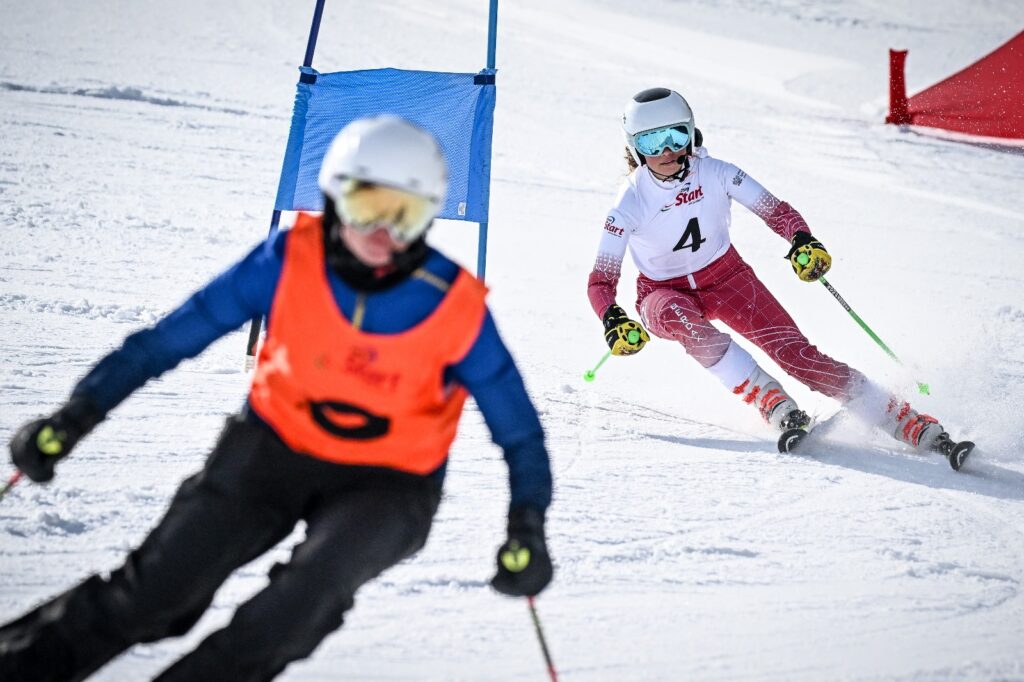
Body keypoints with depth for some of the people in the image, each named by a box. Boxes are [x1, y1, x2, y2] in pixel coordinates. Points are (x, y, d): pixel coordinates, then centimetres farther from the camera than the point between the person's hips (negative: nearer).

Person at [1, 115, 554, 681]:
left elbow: (516, 426, -6)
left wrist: (527, 526, -17)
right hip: (275, 448, 1)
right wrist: (80, 412, -13)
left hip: (385, 485, -1)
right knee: (157, 589, -11)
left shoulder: (455, 309, -18)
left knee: (316, 582, -32)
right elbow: (176, 334, -9)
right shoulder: (292, 260, -17)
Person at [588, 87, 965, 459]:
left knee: (796, 354, -15)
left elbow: (777, 211, -12)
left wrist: (803, 240, -33)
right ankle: (770, 400, -34)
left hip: (726, 277, 1)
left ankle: (905, 420, -15)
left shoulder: (715, 174, -18)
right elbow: (601, 281, -20)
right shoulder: (630, 202, -21)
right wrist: (614, 321, -40)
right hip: (665, 293, -1)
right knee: (683, 320, -38)